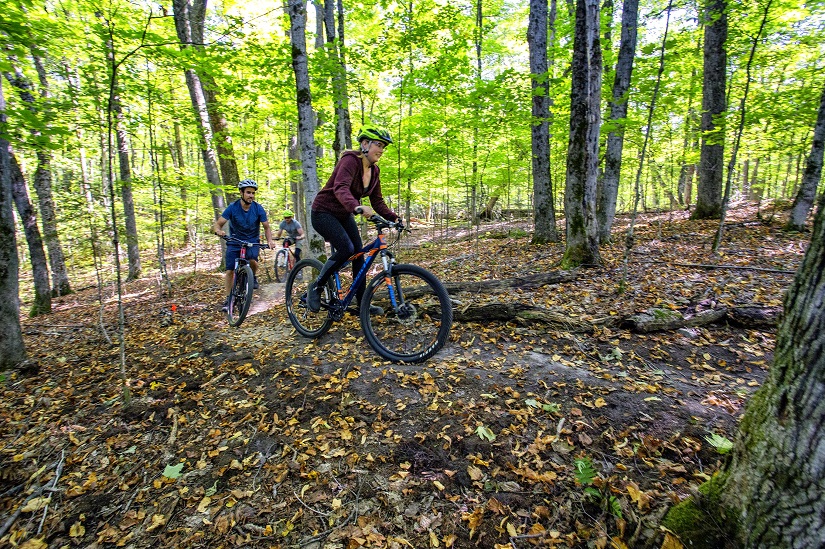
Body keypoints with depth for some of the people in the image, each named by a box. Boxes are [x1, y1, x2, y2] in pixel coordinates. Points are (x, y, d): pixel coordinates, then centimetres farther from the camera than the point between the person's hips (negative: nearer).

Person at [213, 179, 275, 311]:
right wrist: (218, 230, -39)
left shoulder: (258, 209, -12)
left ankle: (253, 276, 4)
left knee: (252, 260, -29)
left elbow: (266, 227, -6)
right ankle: (228, 298, 10)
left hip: (252, 241, 0)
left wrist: (270, 240, -25)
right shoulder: (232, 207, -14)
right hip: (235, 241, 0)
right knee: (229, 271, -5)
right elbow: (217, 224, -15)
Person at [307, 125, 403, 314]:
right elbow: (341, 188, -40)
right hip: (324, 213, -8)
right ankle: (315, 287, -4)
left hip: (344, 215, 8)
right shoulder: (350, 160, -23)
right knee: (346, 248, -25)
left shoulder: (374, 171, 1)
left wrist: (394, 218, -12)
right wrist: (357, 207, -59)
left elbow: (377, 202, 3)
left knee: (359, 254, -1)